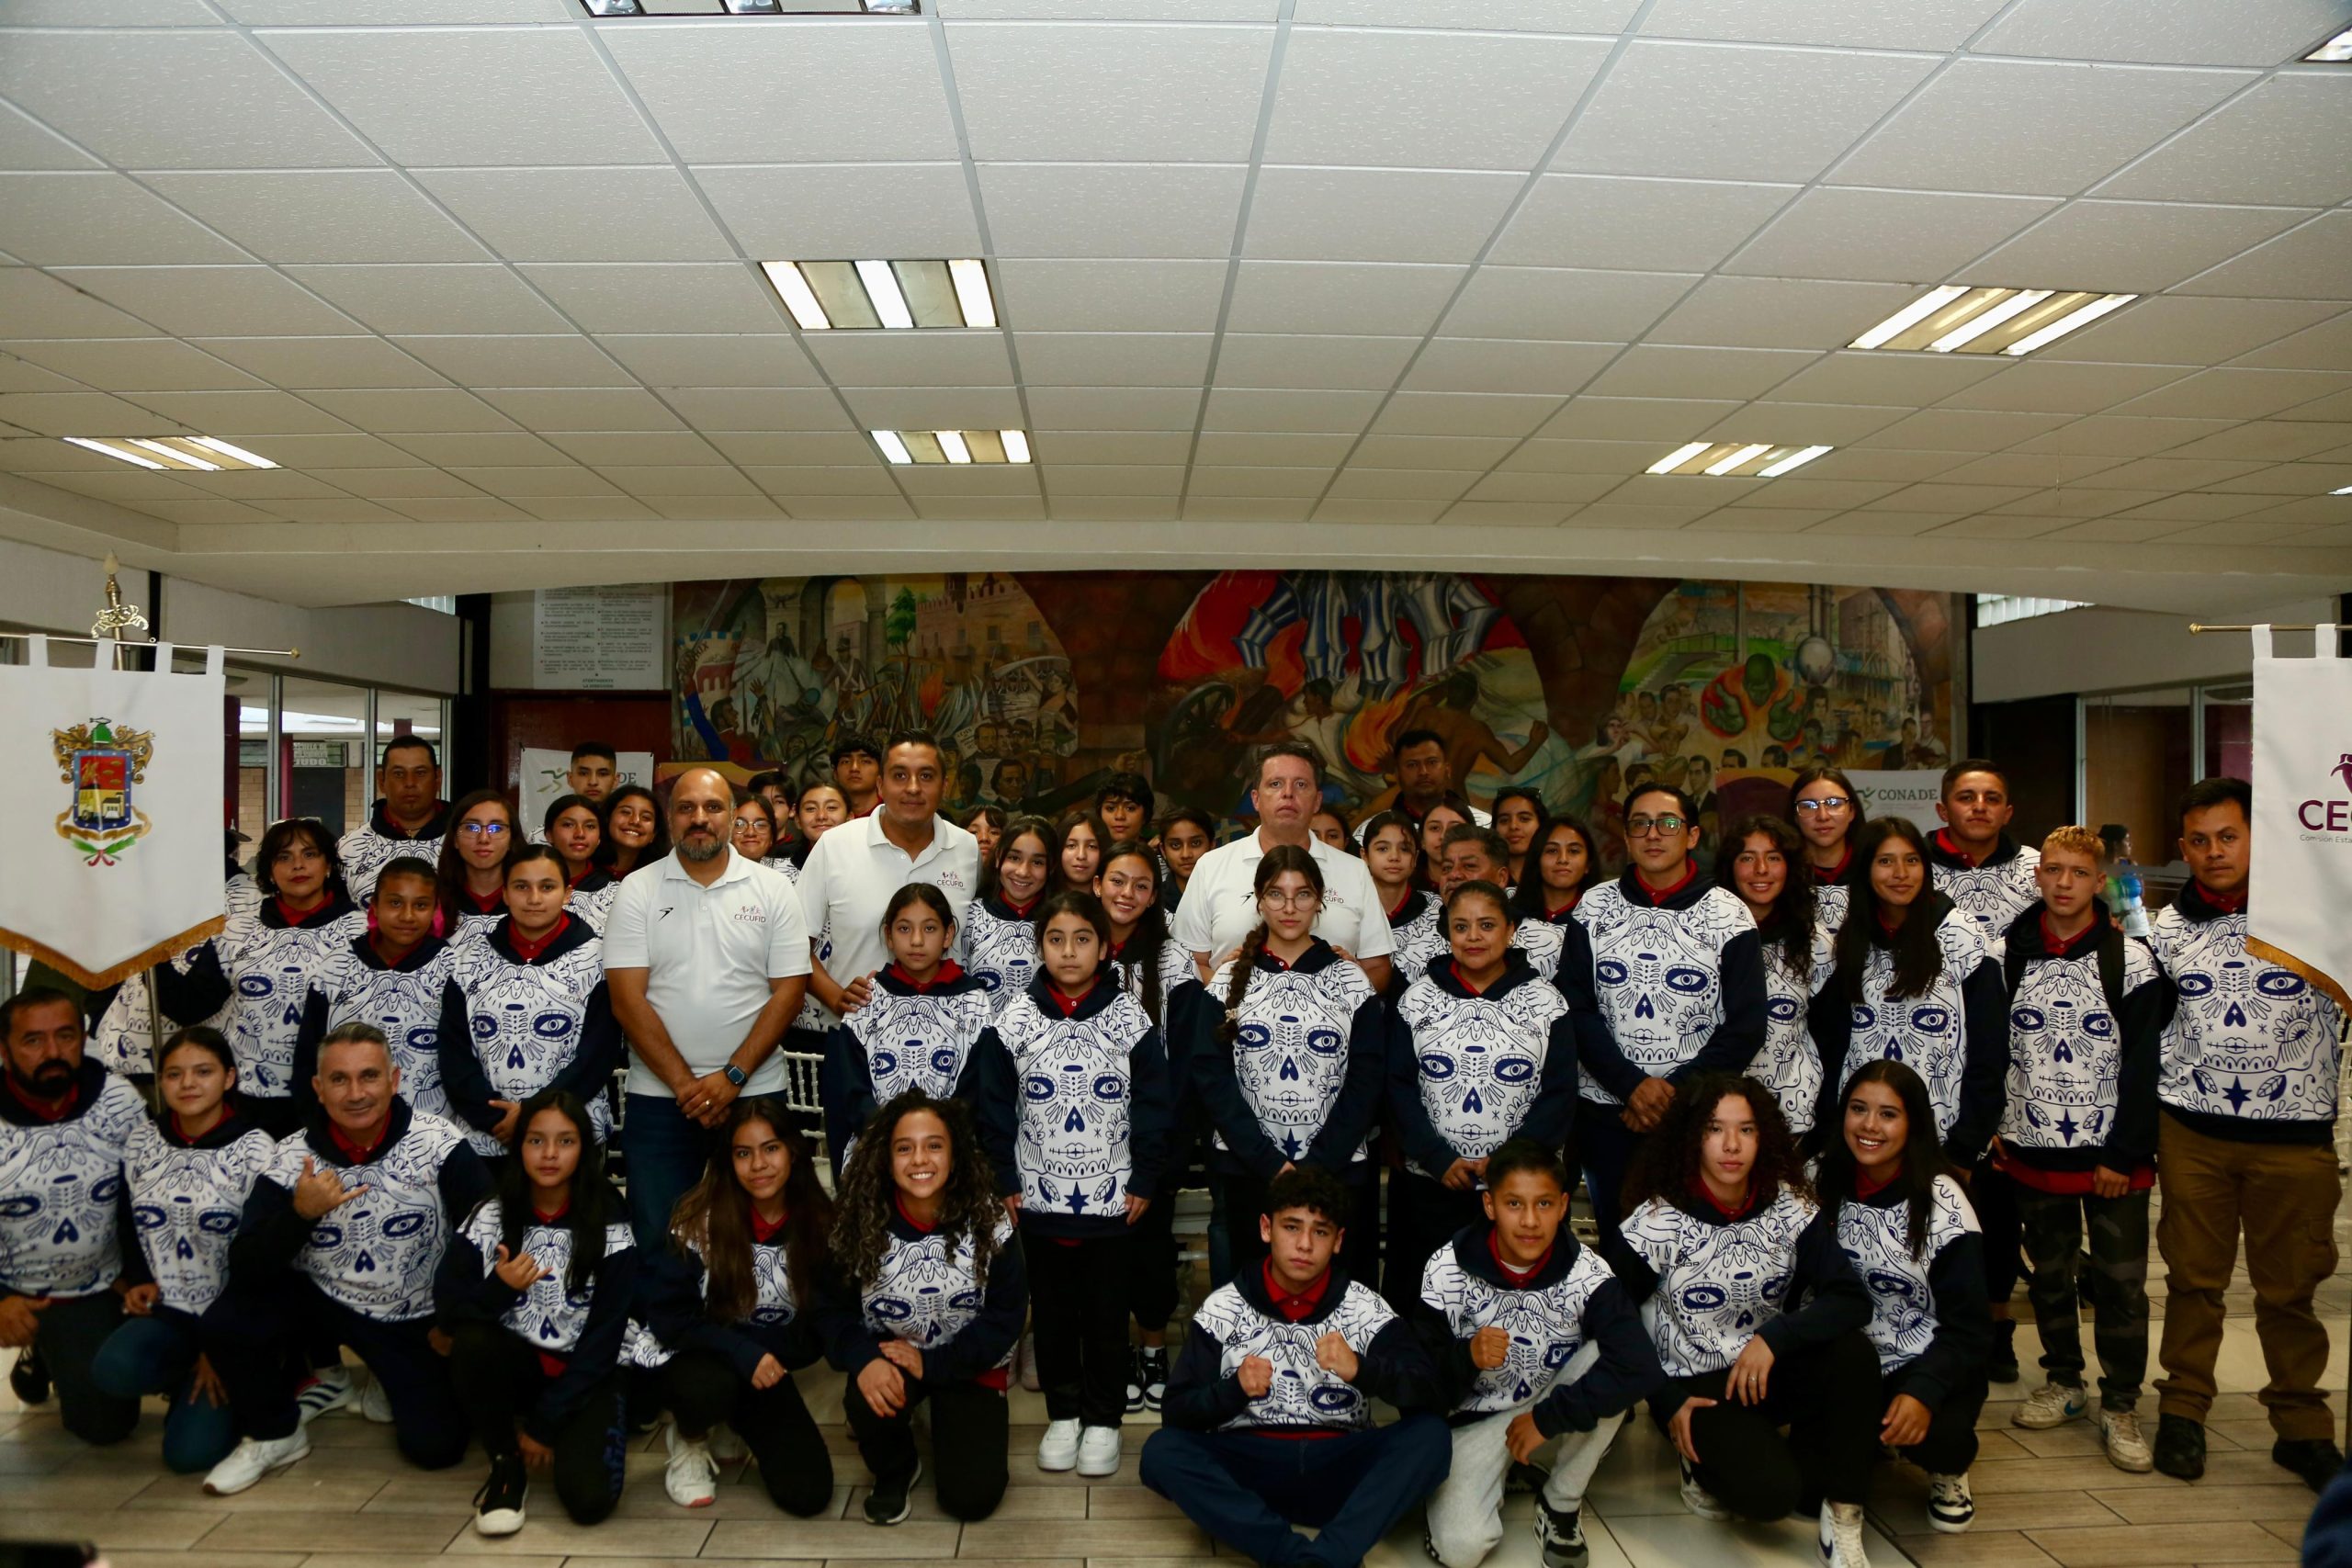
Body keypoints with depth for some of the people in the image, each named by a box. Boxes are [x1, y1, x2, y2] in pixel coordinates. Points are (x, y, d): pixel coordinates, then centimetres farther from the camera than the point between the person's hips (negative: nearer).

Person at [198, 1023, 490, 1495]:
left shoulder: (440, 1144, -20)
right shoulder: (292, 1158, -13)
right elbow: (245, 1268, -17)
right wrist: (300, 1213, -34)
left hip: (413, 1319, -1)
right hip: (319, 1302, 2)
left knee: (436, 1446, -12)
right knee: (222, 1325, -25)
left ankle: (391, 1384, 23)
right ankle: (273, 1435, 4)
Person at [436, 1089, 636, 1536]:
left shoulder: (609, 1230, -11)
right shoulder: (489, 1218, -5)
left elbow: (604, 1338, -11)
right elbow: (445, 1310, -8)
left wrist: (545, 1423, -14)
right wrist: (498, 1289, -29)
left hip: (582, 1375, -2)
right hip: (513, 1363, 2)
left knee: (588, 1498, -24)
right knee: (471, 1343, -32)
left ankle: (574, 1436, 12)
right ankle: (507, 1464, -7)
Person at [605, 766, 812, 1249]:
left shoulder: (773, 890, 3)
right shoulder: (638, 890, 1)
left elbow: (789, 990, -1)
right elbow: (627, 999, -4)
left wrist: (732, 1077, -10)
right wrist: (685, 1083, -11)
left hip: (755, 1092, 0)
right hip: (657, 1096, 0)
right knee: (655, 1240, 4)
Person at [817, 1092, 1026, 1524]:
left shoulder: (989, 1225, -17)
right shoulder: (860, 1226, -14)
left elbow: (1005, 1314, -13)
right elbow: (833, 1308, -8)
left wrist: (933, 1363, -21)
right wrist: (863, 1359, -28)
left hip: (968, 1366, -1)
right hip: (888, 1356, 1)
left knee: (972, 1498, -12)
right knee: (869, 1402, -33)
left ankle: (983, 1424, 24)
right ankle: (894, 1471, 3)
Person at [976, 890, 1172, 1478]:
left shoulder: (1131, 1021, -7)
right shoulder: (1014, 1020, -5)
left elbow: (1153, 1105, -2)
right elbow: (994, 1106, 0)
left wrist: (1145, 1183, -3)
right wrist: (1004, 1182, -1)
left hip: (1112, 1198, -1)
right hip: (1038, 1197, 1)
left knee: (1107, 1312, 10)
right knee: (1053, 1308, 14)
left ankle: (1103, 1419, 26)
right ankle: (1063, 1413, 30)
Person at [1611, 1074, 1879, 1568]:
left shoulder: (1792, 1208, -7)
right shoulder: (1657, 1222, -14)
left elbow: (1853, 1300, -14)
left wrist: (1773, 1339, -26)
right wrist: (1667, 1404, -9)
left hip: (1769, 1370, 4)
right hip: (1694, 1386, -4)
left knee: (1854, 1353, -26)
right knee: (1770, 1492, -28)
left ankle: (1841, 1523, -8)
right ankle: (1708, 1465, 8)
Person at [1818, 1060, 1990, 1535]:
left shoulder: (1941, 1204, -14)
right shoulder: (1827, 1187, -3)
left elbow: (1967, 1327, -13)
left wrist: (1923, 1392, -28)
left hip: (1929, 1366, -3)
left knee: (1935, 1433, -34)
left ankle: (1948, 1472, 5)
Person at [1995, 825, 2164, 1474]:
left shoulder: (2131, 960, -5)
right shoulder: (2011, 957, 3)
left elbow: (2144, 1063, -7)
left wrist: (2124, 1152, -10)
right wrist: (1992, 1126, 4)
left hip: (2114, 1155, -3)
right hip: (2034, 1150, 3)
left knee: (2120, 1281, 2)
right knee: (2049, 1272, 14)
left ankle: (2120, 1407, 15)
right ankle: (2063, 1380, 30)